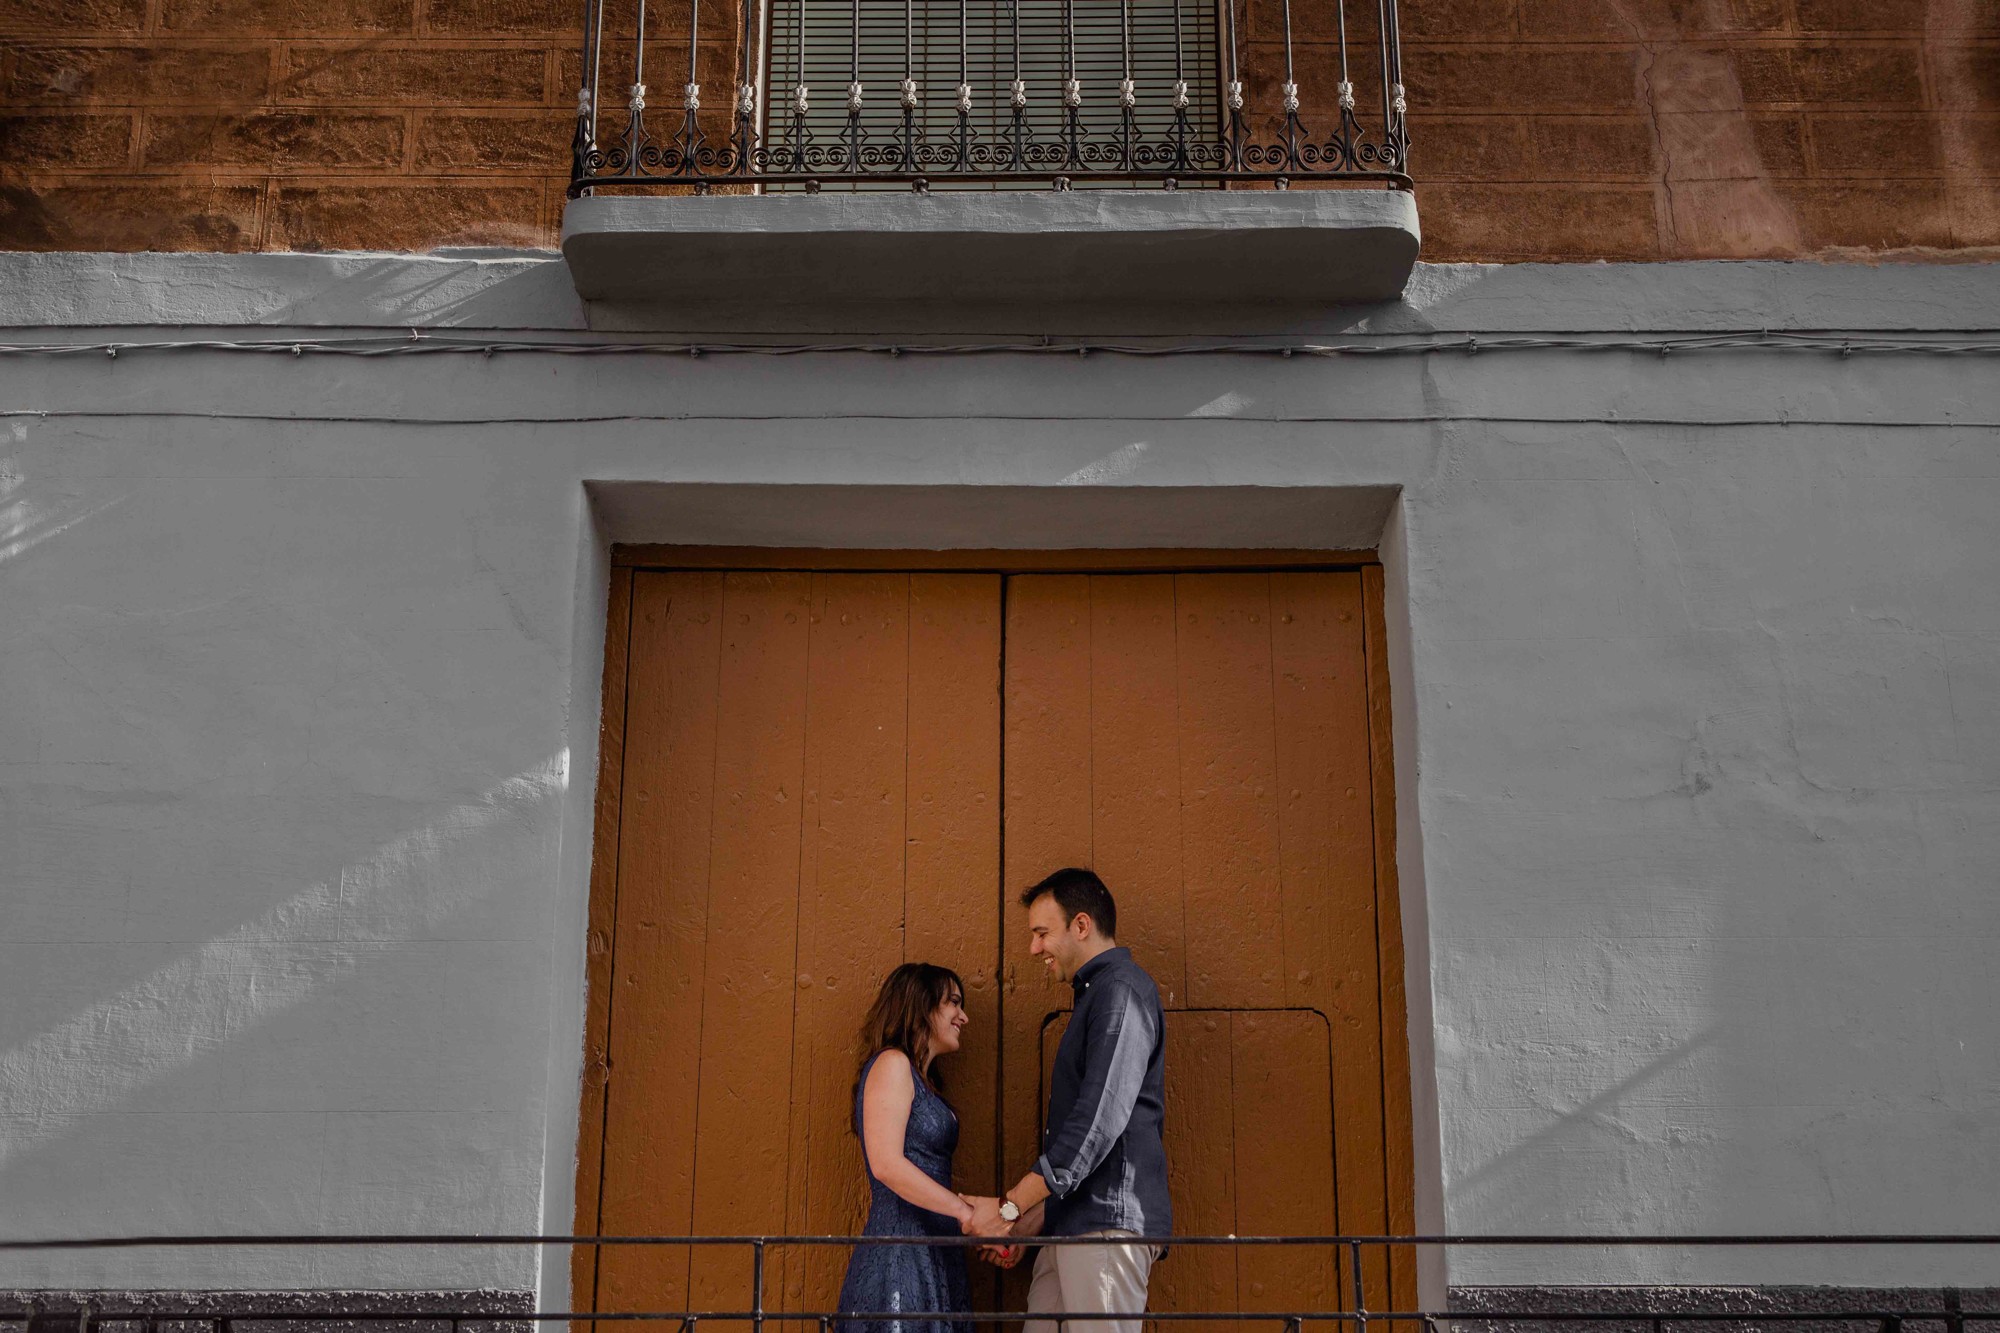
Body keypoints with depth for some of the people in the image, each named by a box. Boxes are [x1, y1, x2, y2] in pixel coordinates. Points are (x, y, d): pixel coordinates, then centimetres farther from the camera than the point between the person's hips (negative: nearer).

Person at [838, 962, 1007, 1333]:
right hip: (901, 1256, -9)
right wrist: (965, 1210, -15)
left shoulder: (922, 1079, 22)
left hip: (931, 1258, 9)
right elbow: (886, 1164, -17)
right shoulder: (892, 1063, -6)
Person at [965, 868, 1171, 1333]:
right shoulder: (1096, 994, 23)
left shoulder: (1120, 991, -9)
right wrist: (1028, 1222, 21)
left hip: (1108, 1222, -10)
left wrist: (1011, 1208, -15)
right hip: (1074, 1223, 10)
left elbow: (1099, 1123, -19)